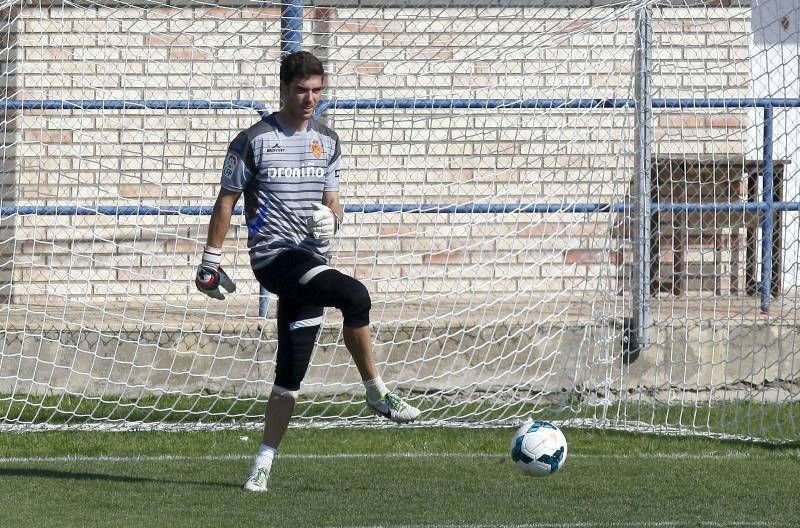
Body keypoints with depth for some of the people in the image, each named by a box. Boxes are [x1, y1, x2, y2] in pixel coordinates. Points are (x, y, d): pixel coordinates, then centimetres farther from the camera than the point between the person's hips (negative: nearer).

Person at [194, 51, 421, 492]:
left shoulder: (327, 141, 13)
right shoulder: (255, 141, -3)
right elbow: (226, 201, 3)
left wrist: (331, 218, -5)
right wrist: (210, 261, 3)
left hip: (311, 261, 6)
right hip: (273, 256, -6)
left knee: (291, 371, 3)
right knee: (355, 296, -29)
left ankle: (264, 463, 10)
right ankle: (377, 393, -16)